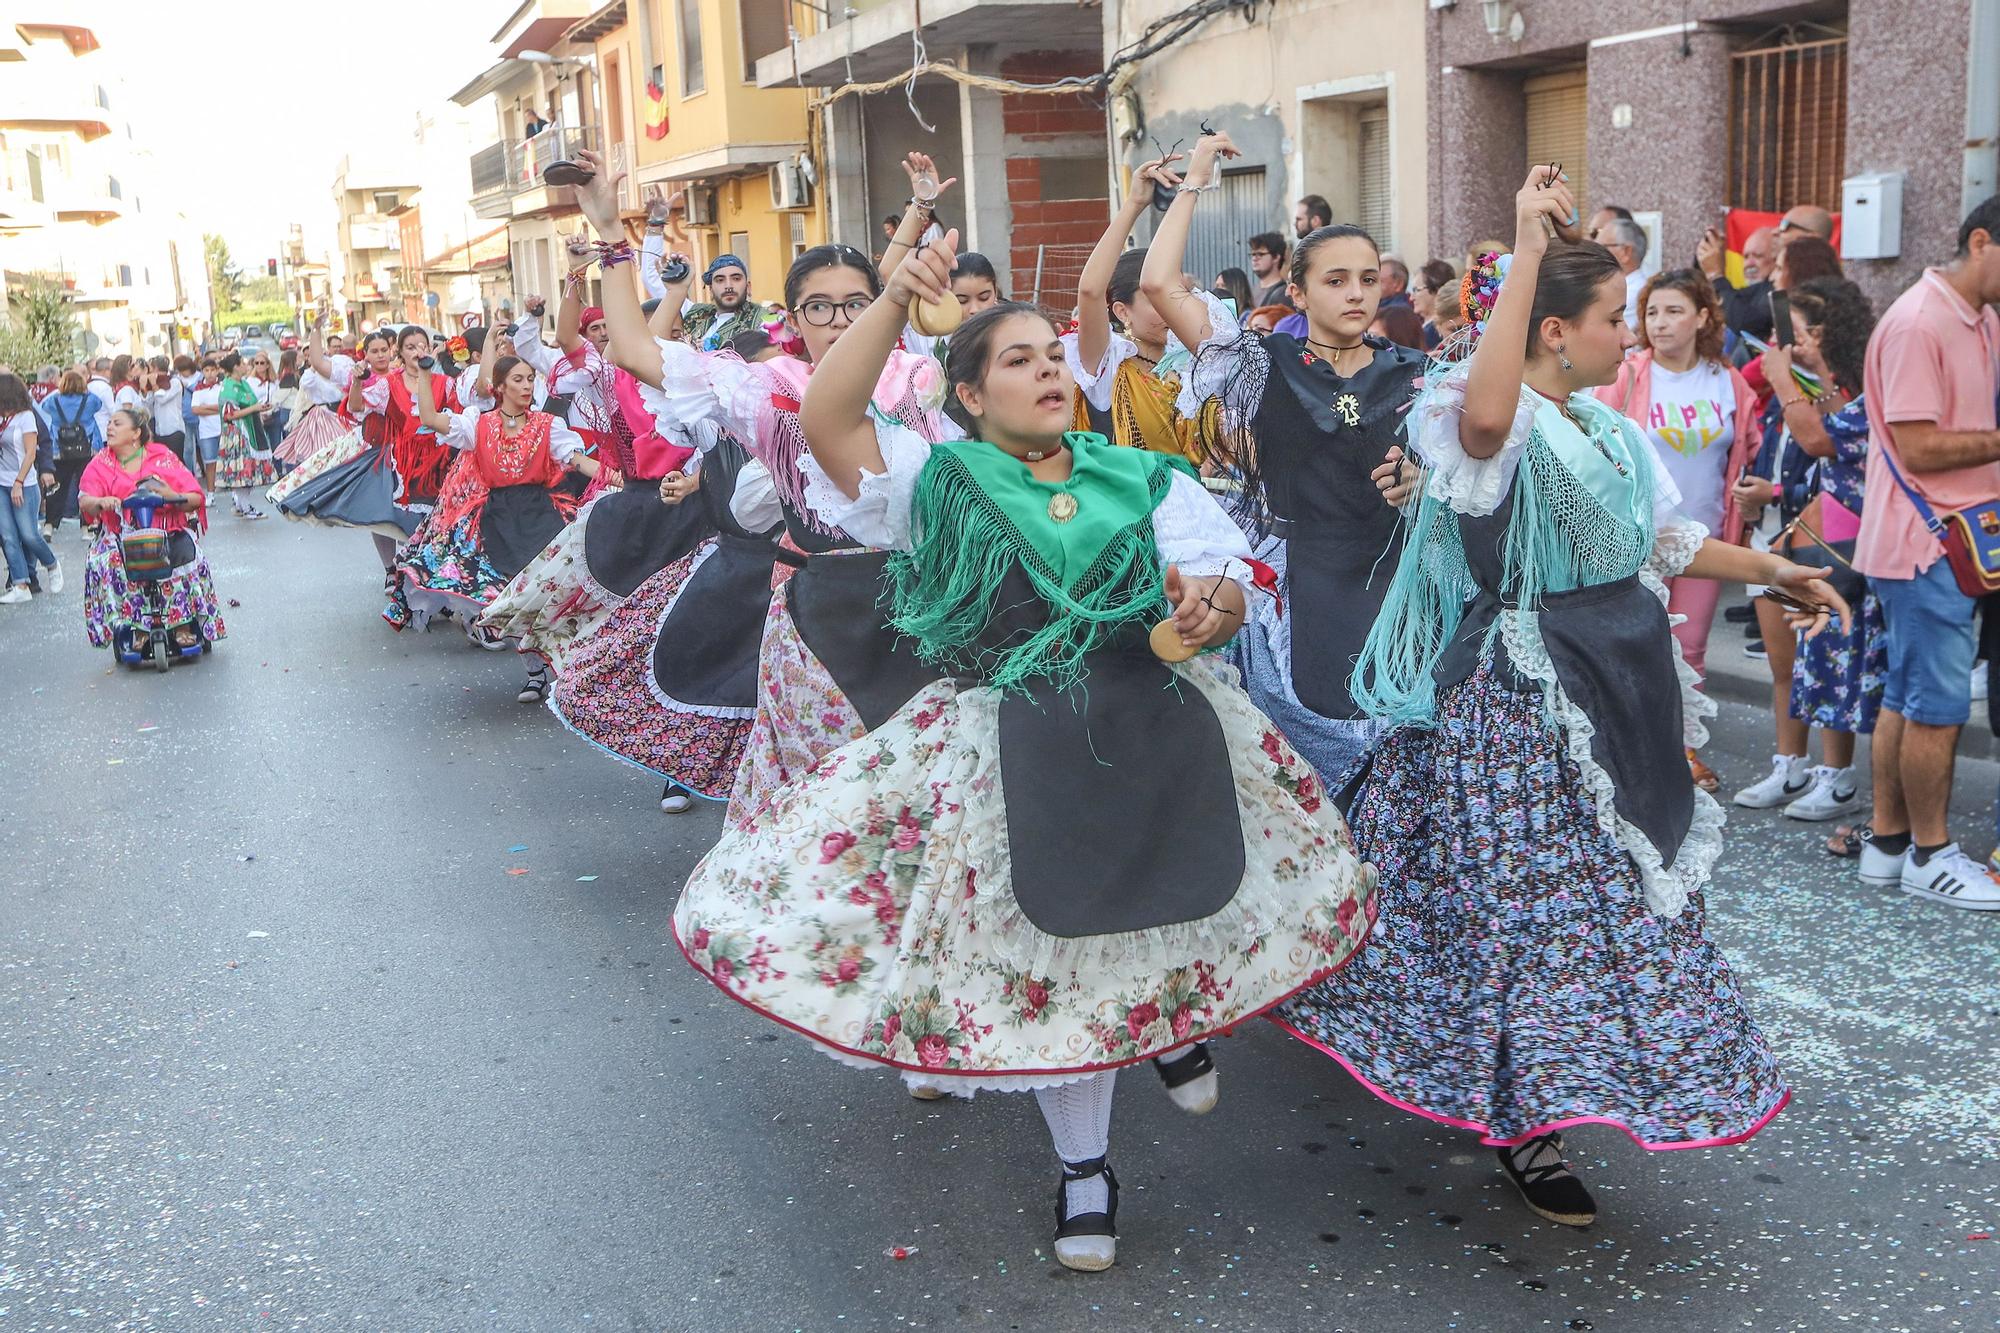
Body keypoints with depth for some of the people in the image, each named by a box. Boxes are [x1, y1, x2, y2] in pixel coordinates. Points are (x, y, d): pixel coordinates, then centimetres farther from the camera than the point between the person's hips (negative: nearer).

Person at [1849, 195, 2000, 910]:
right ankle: (1930, 855, 11)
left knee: (1907, 697, 14)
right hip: (1927, 543, -9)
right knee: (1940, 705, -1)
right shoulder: (1918, 324, -16)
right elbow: (1920, 449, -20)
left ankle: (1887, 840, 22)